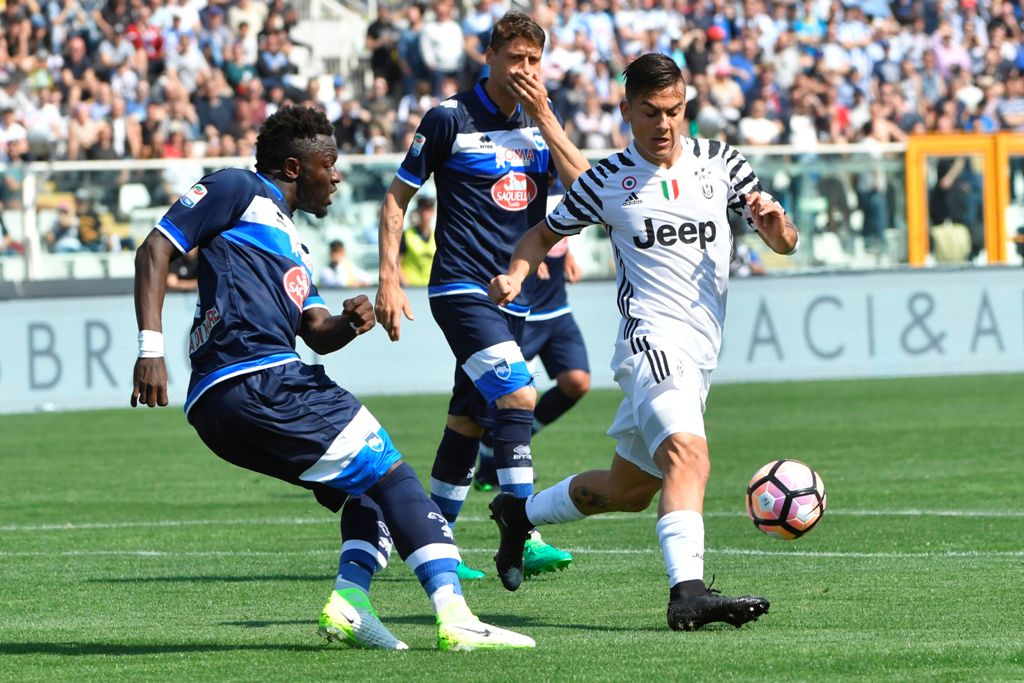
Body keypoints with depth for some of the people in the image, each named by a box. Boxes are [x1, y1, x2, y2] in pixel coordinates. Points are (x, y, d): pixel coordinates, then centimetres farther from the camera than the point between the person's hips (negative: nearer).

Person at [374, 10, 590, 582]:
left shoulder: (543, 119, 9)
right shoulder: (451, 118, -6)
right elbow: (397, 198, 0)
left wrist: (544, 117, -11)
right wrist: (389, 280, -7)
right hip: (462, 289, -6)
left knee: (469, 421, 11)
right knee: (517, 396, -22)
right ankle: (521, 541, -25)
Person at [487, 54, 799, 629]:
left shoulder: (720, 162, 8)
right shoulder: (608, 182, 0)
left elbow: (785, 244, 11)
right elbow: (544, 234, 14)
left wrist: (775, 222, -13)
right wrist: (515, 274, -7)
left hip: (701, 354, 6)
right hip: (653, 338, -6)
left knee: (628, 490, 17)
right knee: (688, 455, -31)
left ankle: (519, 512, 39)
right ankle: (688, 593, -44)